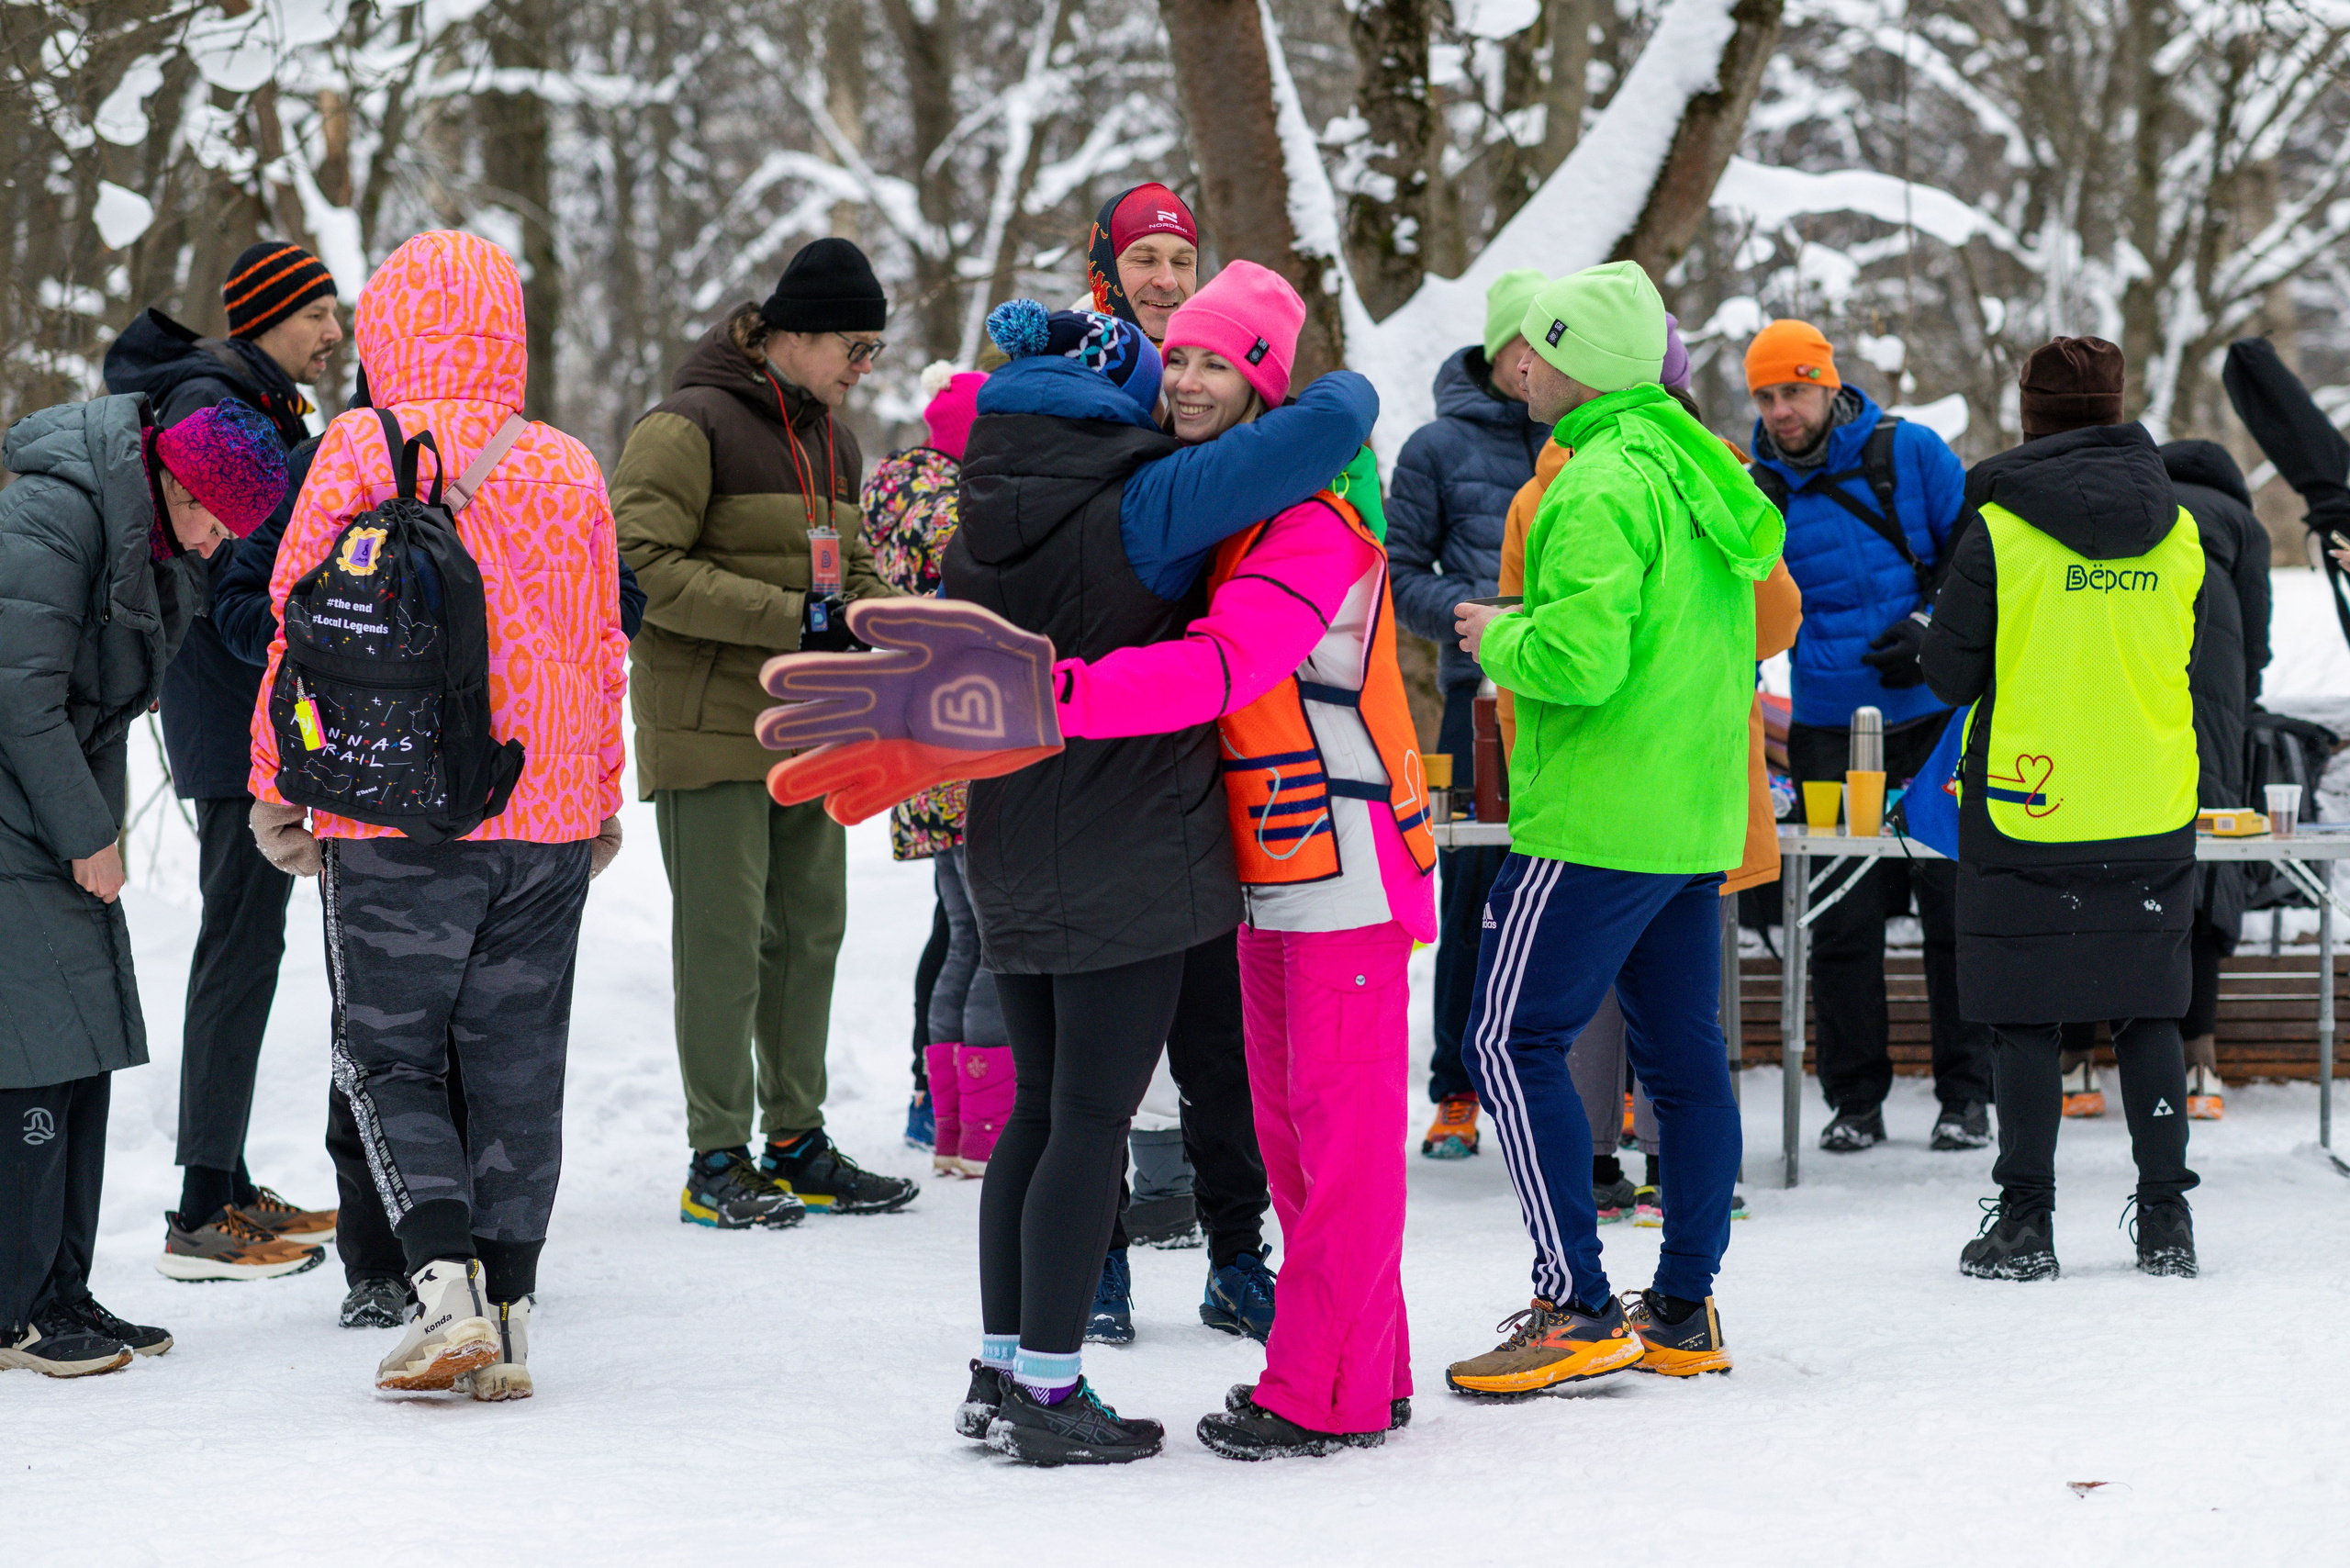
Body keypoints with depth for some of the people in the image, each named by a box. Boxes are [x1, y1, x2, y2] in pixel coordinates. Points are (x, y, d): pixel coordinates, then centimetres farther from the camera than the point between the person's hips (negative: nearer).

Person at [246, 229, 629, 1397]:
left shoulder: (360, 450, -6)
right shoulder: (569, 469, 5)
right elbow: (602, 645, 12)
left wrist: (278, 786, 4)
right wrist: (601, 798, 24)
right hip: (549, 812, 4)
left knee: (388, 1052, 6)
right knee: (516, 1060, 9)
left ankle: (446, 1287, -11)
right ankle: (509, 1315, 9)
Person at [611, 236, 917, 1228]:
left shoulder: (832, 443, 16)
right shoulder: (689, 429, -12)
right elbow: (645, 568, -19)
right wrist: (794, 619, -21)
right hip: (710, 725, -8)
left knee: (809, 931, 10)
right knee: (723, 939, -6)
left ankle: (797, 1144, 19)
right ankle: (718, 1158, 0)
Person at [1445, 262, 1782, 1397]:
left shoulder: (1601, 486, -16)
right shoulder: (1699, 471, 14)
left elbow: (1581, 656, -25)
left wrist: (1500, 637, -6)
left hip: (1599, 815, -9)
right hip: (1700, 816, 9)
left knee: (1512, 1040, -5)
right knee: (1683, 1053, 10)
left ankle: (1575, 1308, -8)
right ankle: (1684, 1311, 14)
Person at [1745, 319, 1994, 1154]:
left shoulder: (1911, 453, -2)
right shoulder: (1755, 491, 3)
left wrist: (1930, 627, -12)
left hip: (1936, 719, -2)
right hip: (1829, 732, 2)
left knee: (1954, 903, 0)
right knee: (1842, 919, 1)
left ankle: (1966, 1094, 8)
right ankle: (1854, 1100, 10)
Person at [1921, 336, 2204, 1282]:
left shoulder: (1999, 529, -10)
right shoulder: (2178, 530, 3)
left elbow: (1949, 677, -7)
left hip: (2025, 812, -3)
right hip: (2154, 814, 3)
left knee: (2026, 1021, 3)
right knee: (2148, 1011, 11)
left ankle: (2025, 1223, 3)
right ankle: (2166, 1222, 10)